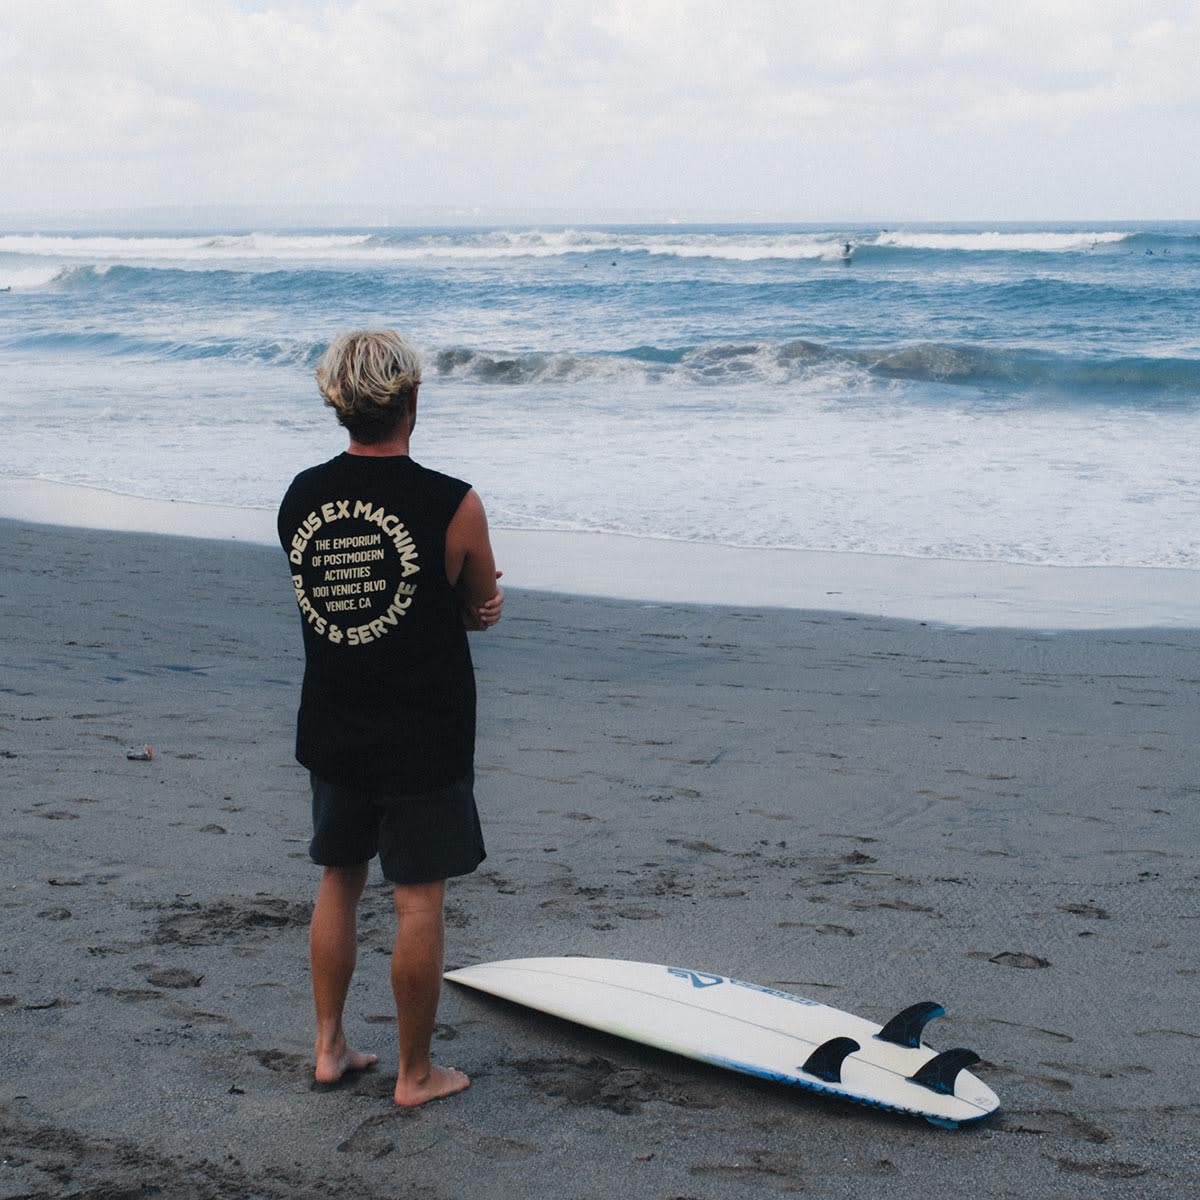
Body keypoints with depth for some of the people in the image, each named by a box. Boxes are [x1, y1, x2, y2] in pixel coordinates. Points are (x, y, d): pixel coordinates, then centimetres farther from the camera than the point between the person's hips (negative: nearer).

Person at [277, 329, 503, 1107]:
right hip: (424, 736, -5)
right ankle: (417, 1073, 17)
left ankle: (330, 1048, 29)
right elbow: (483, 609, -3)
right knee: (419, 900, 6)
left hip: (332, 730, 5)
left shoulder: (301, 497, -2)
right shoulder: (452, 505, -17)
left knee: (339, 883, 20)